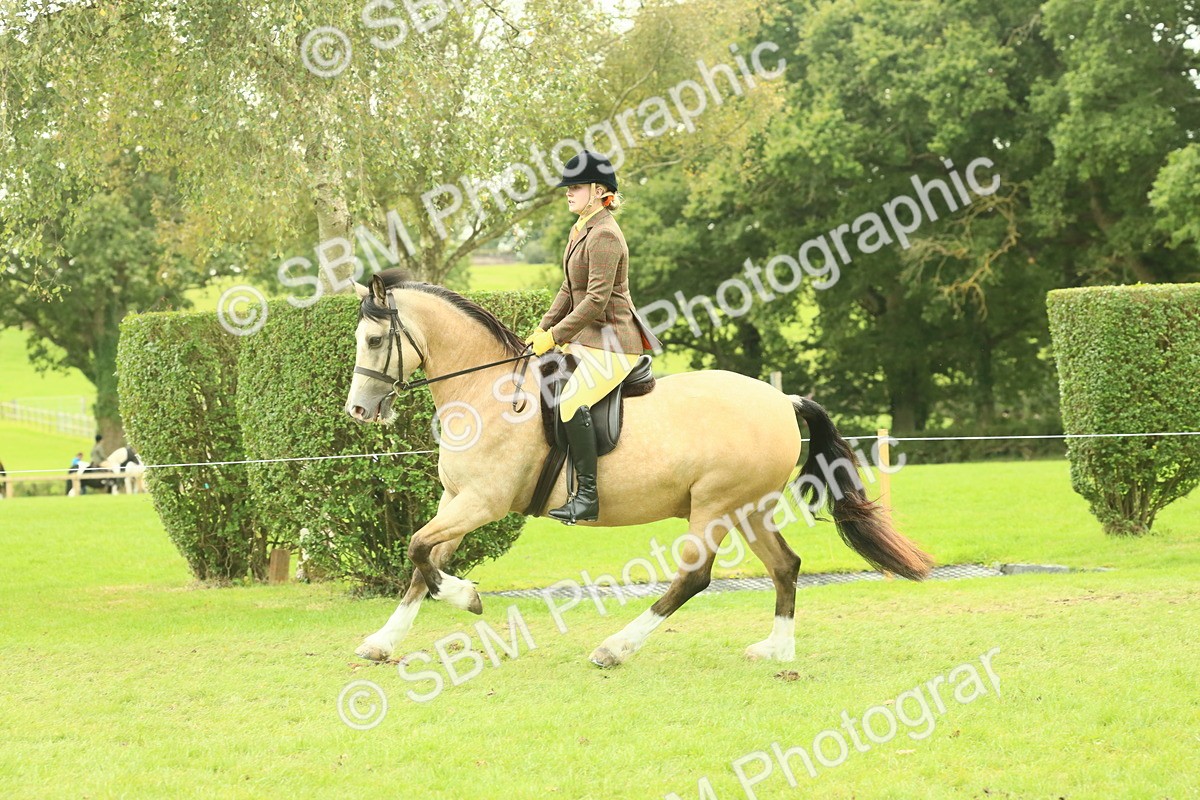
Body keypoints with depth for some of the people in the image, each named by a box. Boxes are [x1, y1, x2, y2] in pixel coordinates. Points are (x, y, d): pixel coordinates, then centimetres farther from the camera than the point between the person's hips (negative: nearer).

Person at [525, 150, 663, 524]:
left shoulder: (604, 236, -18)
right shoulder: (581, 230, 14)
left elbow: (596, 300, -23)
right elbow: (568, 291, 19)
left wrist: (555, 336, -20)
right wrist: (542, 330, 9)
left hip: (612, 343, -11)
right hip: (587, 338, 11)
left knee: (571, 402, -28)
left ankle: (588, 495, -26)